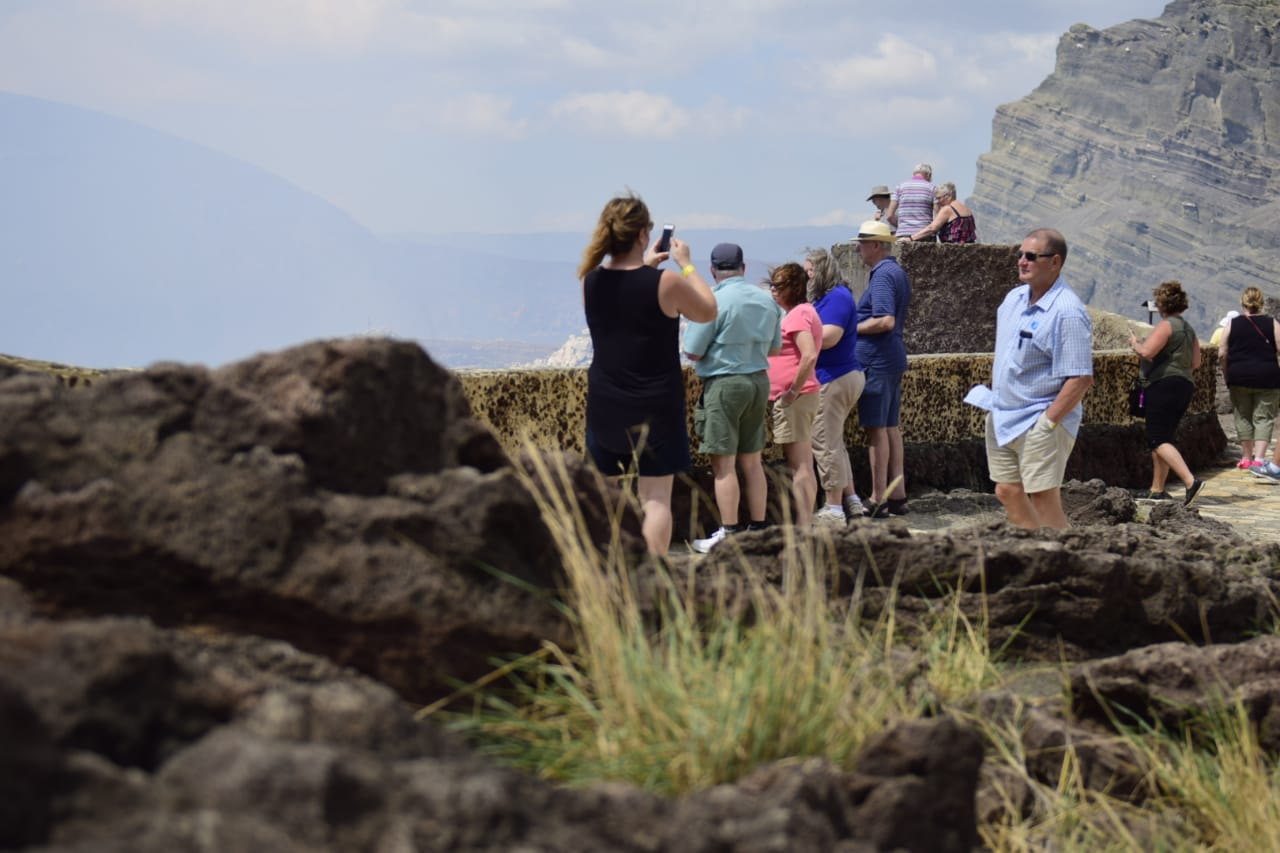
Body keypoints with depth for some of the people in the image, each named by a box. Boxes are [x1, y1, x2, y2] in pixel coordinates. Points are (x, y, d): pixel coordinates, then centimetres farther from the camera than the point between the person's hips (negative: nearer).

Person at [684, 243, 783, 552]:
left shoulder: (714, 302, -14)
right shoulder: (767, 301, 6)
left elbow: (693, 352, -12)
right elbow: (774, 347, 16)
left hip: (724, 383, -7)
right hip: (759, 382, 7)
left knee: (723, 463, -2)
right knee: (752, 460, 14)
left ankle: (729, 533, -2)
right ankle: (758, 527, 18)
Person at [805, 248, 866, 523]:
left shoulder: (837, 298, -14)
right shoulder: (826, 297, 19)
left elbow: (828, 337, -24)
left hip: (833, 380, -11)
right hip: (846, 376, 11)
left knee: (826, 444, -6)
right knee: (835, 443, 17)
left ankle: (833, 509, -2)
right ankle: (851, 501, 22)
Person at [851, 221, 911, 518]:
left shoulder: (882, 275, -15)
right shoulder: (898, 272, 16)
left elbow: (885, 321, -24)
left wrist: (852, 328, -13)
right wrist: (860, 322, 19)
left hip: (877, 360, -10)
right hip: (894, 359, 10)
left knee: (876, 429, -6)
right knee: (890, 427, 13)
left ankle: (878, 500, -4)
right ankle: (897, 495, 16)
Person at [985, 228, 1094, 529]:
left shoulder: (1068, 312, -18)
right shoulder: (1014, 298, 9)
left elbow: (1081, 379, -22)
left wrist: (1048, 422, -21)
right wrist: (993, 394, 15)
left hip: (1039, 424, -9)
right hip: (1002, 418, 9)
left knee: (1044, 500, -7)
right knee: (1008, 492, 12)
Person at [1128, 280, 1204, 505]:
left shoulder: (1166, 325, -10)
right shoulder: (1189, 329, 17)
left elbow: (1147, 352, -21)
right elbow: (1195, 363, 19)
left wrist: (1134, 343, -1)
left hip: (1165, 384, -9)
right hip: (1185, 386, 9)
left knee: (1158, 440, -12)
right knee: (1161, 439, 16)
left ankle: (1191, 482, -26)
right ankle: (1157, 490, 17)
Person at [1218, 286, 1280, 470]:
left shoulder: (1231, 325, 1)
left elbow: (1222, 355, 0)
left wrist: (1226, 376, 12)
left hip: (1239, 377, 1)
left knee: (1243, 416, 14)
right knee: (1264, 417, 4)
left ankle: (1246, 457, 19)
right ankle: (1259, 458, -8)